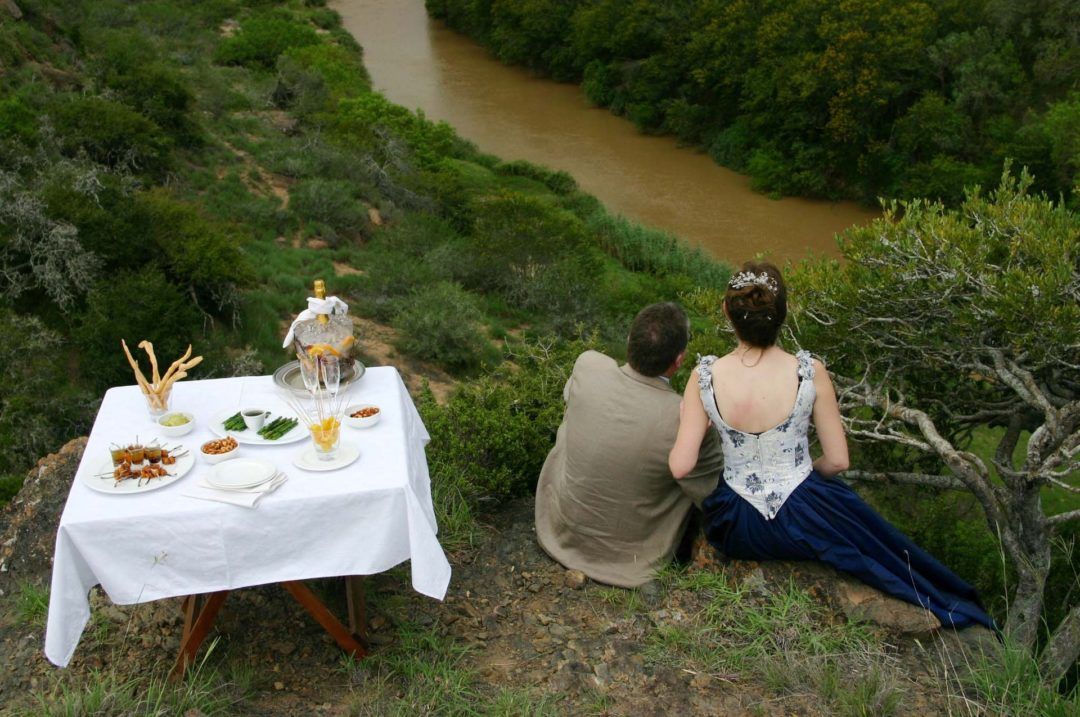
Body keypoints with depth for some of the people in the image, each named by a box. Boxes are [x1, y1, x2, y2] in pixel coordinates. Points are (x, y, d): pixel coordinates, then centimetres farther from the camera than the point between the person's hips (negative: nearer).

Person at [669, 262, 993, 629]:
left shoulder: (704, 377, -17)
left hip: (734, 533, 2)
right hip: (803, 526, -1)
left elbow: (680, 466, -16)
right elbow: (837, 461, -10)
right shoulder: (809, 373, -18)